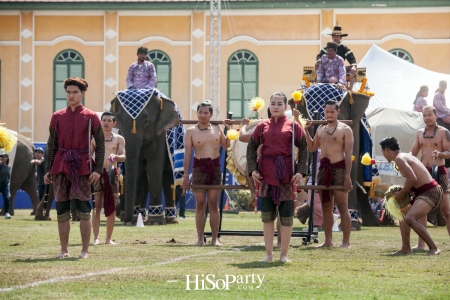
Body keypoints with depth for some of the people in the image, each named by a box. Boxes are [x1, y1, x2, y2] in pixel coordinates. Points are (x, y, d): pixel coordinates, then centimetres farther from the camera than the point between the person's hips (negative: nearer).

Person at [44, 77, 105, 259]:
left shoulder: (91, 117, 2)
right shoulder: (57, 117, 9)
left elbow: (100, 144, 1)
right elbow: (51, 145, 10)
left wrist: (97, 170, -7)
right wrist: (48, 170, 5)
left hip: (82, 168, -3)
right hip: (61, 167, 3)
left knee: (83, 210, -2)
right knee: (62, 211, 3)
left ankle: (85, 250, 4)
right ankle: (64, 250, 9)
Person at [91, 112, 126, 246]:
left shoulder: (119, 139, 9)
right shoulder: (94, 138, 10)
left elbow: (123, 157, 0)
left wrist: (115, 157, -21)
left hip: (113, 173, 1)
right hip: (98, 173, -1)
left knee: (111, 207, 3)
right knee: (96, 206, -7)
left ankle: (108, 238, 8)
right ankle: (96, 237, -8)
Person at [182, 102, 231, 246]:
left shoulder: (217, 129, 8)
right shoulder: (191, 131, -1)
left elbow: (226, 145, 21)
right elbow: (187, 154, -4)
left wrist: (229, 130, 9)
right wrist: (186, 176, -9)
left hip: (215, 166, 2)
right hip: (199, 167, -2)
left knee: (213, 204, 3)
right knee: (200, 205, -1)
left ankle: (215, 238, 4)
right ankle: (200, 238, 2)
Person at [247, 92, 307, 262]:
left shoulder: (293, 126, 2)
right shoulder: (262, 126, 7)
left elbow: (303, 149, 0)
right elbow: (251, 148, 8)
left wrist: (300, 171, -11)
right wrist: (252, 170, -5)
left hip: (286, 174, -2)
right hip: (266, 174, 2)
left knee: (286, 216, 1)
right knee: (267, 215, 4)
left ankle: (284, 255, 9)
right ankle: (269, 254, 11)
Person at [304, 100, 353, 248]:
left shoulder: (345, 129, -4)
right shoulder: (320, 129, 15)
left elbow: (348, 154, -9)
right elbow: (312, 147, 22)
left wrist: (347, 176, -16)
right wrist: (306, 131, 10)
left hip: (338, 169, -6)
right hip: (323, 169, 6)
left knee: (342, 206, -6)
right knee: (326, 207, 8)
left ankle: (346, 241, -6)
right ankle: (328, 240, 12)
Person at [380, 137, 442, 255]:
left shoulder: (400, 159, -13)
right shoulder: (405, 156, 17)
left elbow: (412, 179, -25)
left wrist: (401, 193, -12)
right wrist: (401, 192, 12)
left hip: (430, 192, -11)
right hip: (426, 191, 11)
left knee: (410, 218, -27)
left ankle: (433, 248, -25)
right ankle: (406, 248, 26)